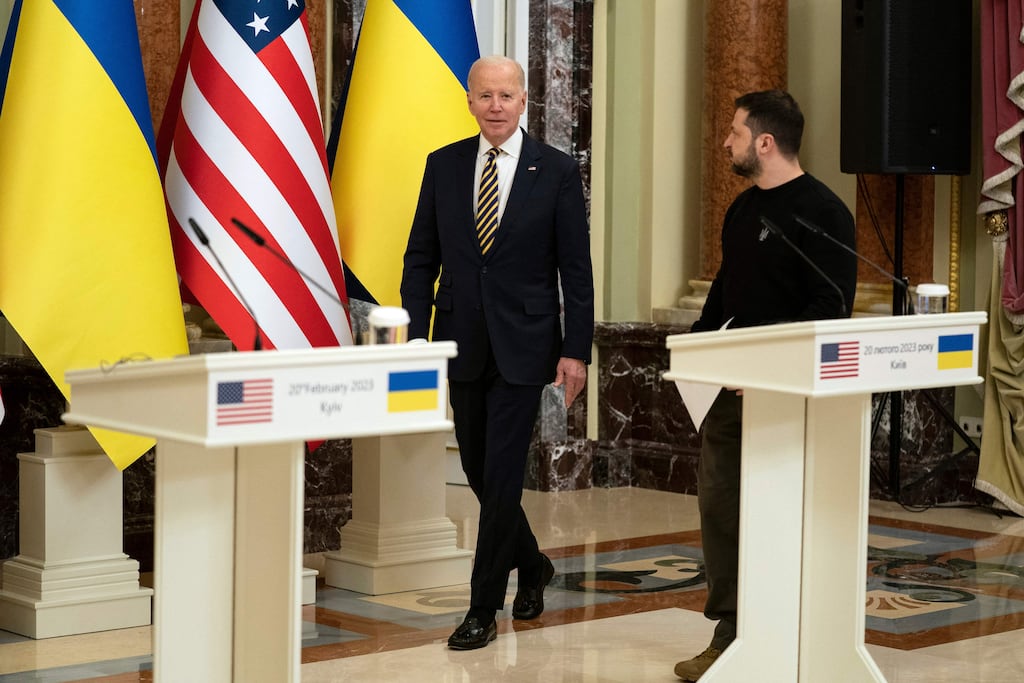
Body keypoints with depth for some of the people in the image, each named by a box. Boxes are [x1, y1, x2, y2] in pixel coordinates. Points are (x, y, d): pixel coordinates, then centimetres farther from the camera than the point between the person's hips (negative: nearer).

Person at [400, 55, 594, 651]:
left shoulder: (557, 171, -4)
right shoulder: (444, 165, 4)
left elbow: (577, 268, -3)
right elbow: (421, 258, 6)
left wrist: (576, 351, -8)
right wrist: (415, 336, -2)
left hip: (523, 346, -4)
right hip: (462, 343, 4)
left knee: (502, 477, -5)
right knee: (479, 471, 13)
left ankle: (483, 611, 3)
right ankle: (531, 566, 37)